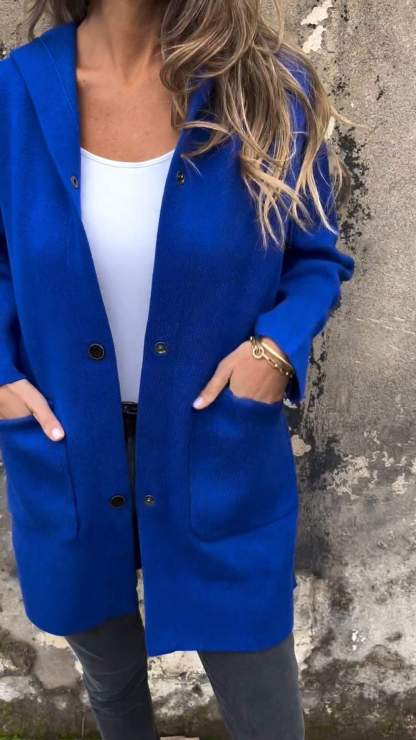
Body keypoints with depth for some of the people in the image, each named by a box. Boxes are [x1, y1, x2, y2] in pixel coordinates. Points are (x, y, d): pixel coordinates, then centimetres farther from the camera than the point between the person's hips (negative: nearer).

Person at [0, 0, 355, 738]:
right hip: (67, 456, 2)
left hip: (219, 456, -1)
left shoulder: (269, 89, -11)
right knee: (107, 674, 28)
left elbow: (316, 254, 1)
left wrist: (278, 345, -18)